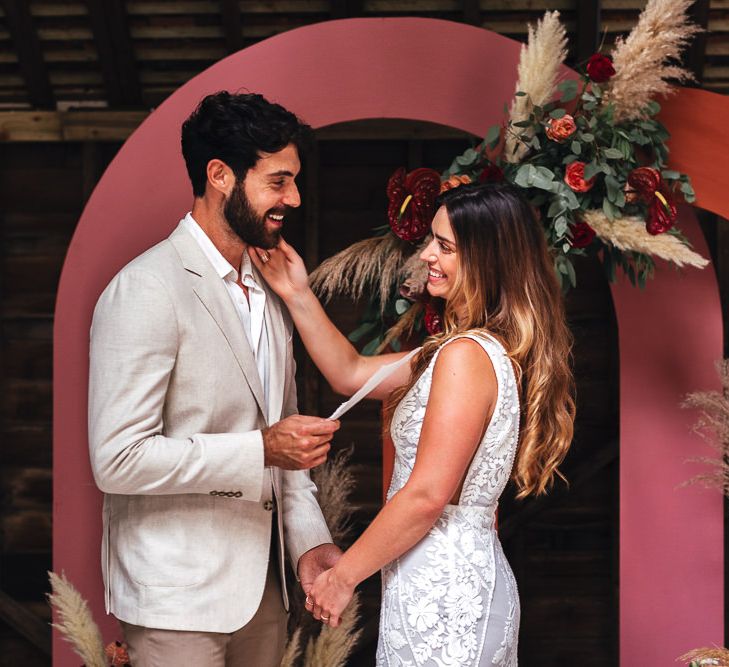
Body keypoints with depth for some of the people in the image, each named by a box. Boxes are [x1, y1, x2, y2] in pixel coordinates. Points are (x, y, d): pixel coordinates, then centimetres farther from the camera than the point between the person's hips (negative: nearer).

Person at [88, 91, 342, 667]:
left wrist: (308, 538, 5)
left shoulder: (267, 294, 13)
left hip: (261, 585, 8)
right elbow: (118, 459, -21)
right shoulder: (147, 290, -15)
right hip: (178, 595, -7)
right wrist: (262, 450, -22)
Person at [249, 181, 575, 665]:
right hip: (472, 575, 10)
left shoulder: (466, 355, -19)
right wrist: (298, 296, 9)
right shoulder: (495, 349, 11)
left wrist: (343, 576, -12)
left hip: (441, 589, -10)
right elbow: (351, 374, 17)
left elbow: (428, 495, -22)